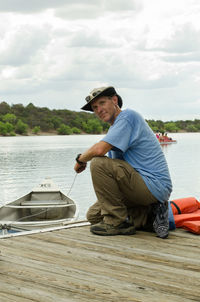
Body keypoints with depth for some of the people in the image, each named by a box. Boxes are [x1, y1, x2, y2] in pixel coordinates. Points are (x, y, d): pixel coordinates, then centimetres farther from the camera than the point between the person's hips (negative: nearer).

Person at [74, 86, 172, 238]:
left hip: (153, 185, -10)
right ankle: (149, 217, 6)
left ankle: (117, 221, -13)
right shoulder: (115, 127, 20)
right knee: (94, 215, 10)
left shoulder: (128, 116, -12)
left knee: (98, 163, -23)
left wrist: (81, 159, -5)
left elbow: (99, 149, -23)